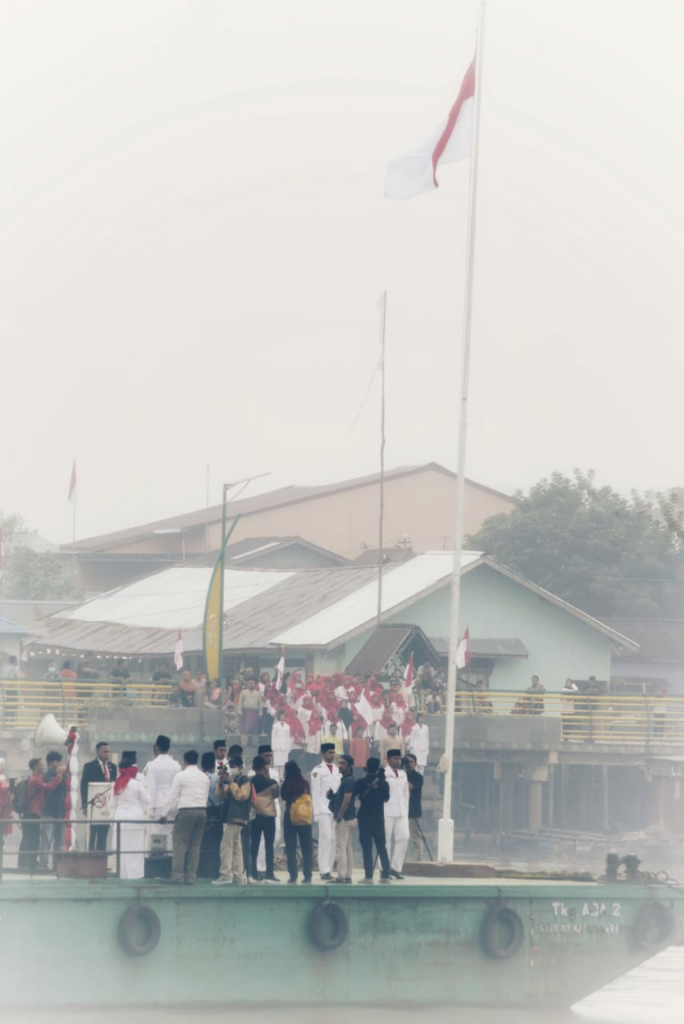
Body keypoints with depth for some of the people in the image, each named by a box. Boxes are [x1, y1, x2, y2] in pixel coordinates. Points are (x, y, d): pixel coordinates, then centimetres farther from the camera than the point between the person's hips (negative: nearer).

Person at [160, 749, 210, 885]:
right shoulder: (204, 777, 12)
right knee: (195, 845, 6)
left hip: (186, 812, -5)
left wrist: (165, 814, 6)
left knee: (180, 844, -3)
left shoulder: (181, 775, -2)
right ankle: (190, 877, 3)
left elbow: (173, 797, -2)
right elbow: (206, 797, 13)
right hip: (202, 811, 5)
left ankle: (177, 876, -10)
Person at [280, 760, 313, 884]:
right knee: (307, 848, 8)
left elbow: (283, 796, 4)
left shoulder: (287, 783, -8)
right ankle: (307, 876, 6)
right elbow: (309, 798, 7)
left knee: (291, 848, 3)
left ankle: (293, 876, -1)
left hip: (290, 817, -2)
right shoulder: (305, 783, -3)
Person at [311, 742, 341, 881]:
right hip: (324, 809, -5)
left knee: (333, 839, 3)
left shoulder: (338, 770, 13)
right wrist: (317, 811, -8)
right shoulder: (318, 771, 0)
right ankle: (324, 870, -11)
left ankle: (328, 869, 8)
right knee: (326, 837, -11)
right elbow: (315, 793, -3)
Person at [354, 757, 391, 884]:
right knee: (381, 846, 11)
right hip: (379, 817, 3)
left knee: (367, 847, -2)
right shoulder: (383, 783, -2)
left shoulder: (362, 782, -10)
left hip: (365, 818, -3)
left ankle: (368, 876, -6)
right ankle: (385, 874, 10)